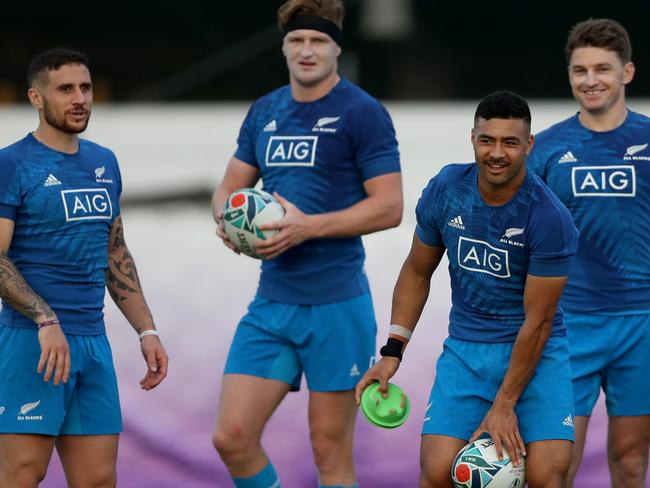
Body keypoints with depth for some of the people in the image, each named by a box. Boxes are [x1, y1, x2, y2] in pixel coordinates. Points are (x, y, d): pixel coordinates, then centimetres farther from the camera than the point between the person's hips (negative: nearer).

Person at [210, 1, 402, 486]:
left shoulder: (362, 113, -7)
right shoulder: (264, 112, 12)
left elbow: (389, 207, -12)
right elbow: (230, 187, 19)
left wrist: (308, 226, -21)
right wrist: (228, 218, -5)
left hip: (336, 304, -6)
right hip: (271, 301, 6)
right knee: (232, 437, 0)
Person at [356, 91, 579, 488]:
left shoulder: (551, 219, -17)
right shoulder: (444, 191, -5)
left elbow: (537, 322, -14)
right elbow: (417, 273, 11)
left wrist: (504, 405, -13)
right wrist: (393, 351, 3)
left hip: (536, 351, -3)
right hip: (465, 348, 3)